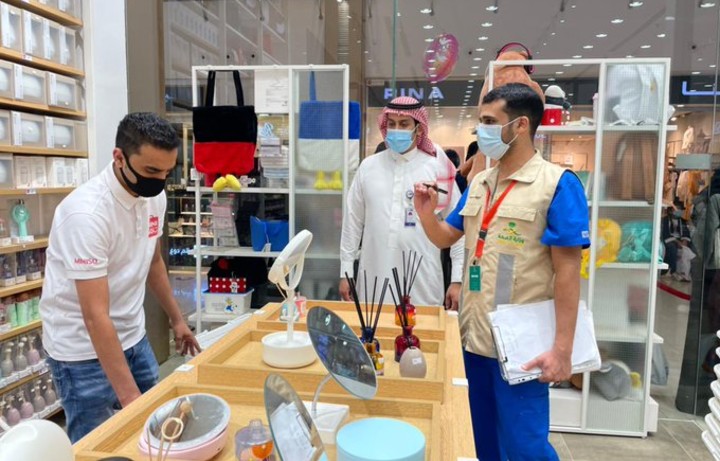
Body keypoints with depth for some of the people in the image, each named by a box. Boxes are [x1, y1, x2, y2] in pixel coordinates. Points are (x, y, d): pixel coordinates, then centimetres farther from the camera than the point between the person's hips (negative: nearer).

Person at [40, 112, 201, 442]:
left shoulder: (154, 196, -4)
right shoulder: (87, 212, -27)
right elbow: (95, 316, -29)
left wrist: (176, 318, 17)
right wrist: (129, 395, -31)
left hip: (132, 336, 7)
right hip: (84, 349, -7)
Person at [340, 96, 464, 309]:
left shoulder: (437, 169, 0)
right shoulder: (368, 166, 6)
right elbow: (353, 221, 9)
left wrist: (457, 280, -2)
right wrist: (345, 272, 7)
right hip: (374, 281, 2)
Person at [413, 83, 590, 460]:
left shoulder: (557, 184, -12)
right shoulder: (478, 183, 8)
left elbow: (567, 270, -15)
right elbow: (446, 238, 16)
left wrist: (562, 347, -17)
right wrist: (426, 214, -5)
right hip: (474, 333, 7)